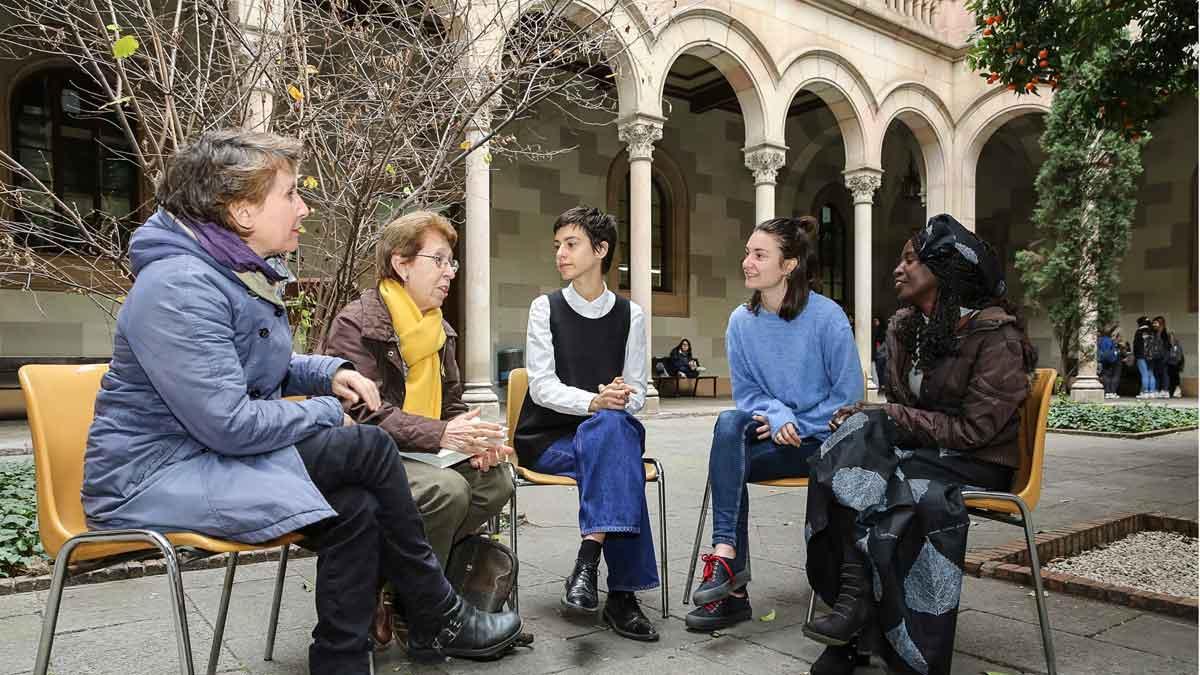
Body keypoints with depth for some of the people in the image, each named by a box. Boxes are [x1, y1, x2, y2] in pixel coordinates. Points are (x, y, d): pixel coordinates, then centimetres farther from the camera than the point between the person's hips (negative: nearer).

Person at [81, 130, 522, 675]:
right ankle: (438, 619, -3)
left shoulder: (243, 274, 9)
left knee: (355, 509, -11)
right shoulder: (180, 286, -23)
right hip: (156, 477, -9)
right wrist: (327, 412, -12)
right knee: (368, 449, -19)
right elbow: (229, 425, -28)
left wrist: (329, 373, 4)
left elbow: (259, 370, 24)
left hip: (209, 460, 9)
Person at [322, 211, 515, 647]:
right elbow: (364, 415, -22)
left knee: (495, 481, -13)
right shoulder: (356, 325, -13)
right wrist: (442, 435, -31)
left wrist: (474, 440, -8)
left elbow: (452, 404, 15)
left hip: (414, 458, 8)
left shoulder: (438, 330, 13)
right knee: (446, 490, -31)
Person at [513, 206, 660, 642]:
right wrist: (593, 401, -25)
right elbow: (542, 386, -7)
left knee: (613, 425, -35)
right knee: (618, 458, -32)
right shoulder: (546, 307, 3)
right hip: (549, 438, -1)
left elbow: (636, 391, 6)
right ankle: (622, 592, -33)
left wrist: (621, 401, -20)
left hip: (612, 431, 2)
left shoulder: (630, 314, 8)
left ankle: (589, 558, -34)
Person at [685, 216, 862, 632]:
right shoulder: (741, 321, 1)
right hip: (772, 431, 4)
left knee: (731, 462, -28)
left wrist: (796, 426, -14)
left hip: (822, 439, -4)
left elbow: (849, 393, -8)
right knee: (729, 423, -31)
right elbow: (745, 391, 6)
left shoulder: (827, 317, -11)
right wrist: (776, 413, -15)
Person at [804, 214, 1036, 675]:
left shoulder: (996, 333, -13)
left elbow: (974, 428, -17)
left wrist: (890, 419, -19)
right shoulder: (904, 327, 9)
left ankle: (855, 597, -15)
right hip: (917, 449, 6)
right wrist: (867, 416, -11)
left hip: (976, 463, -6)